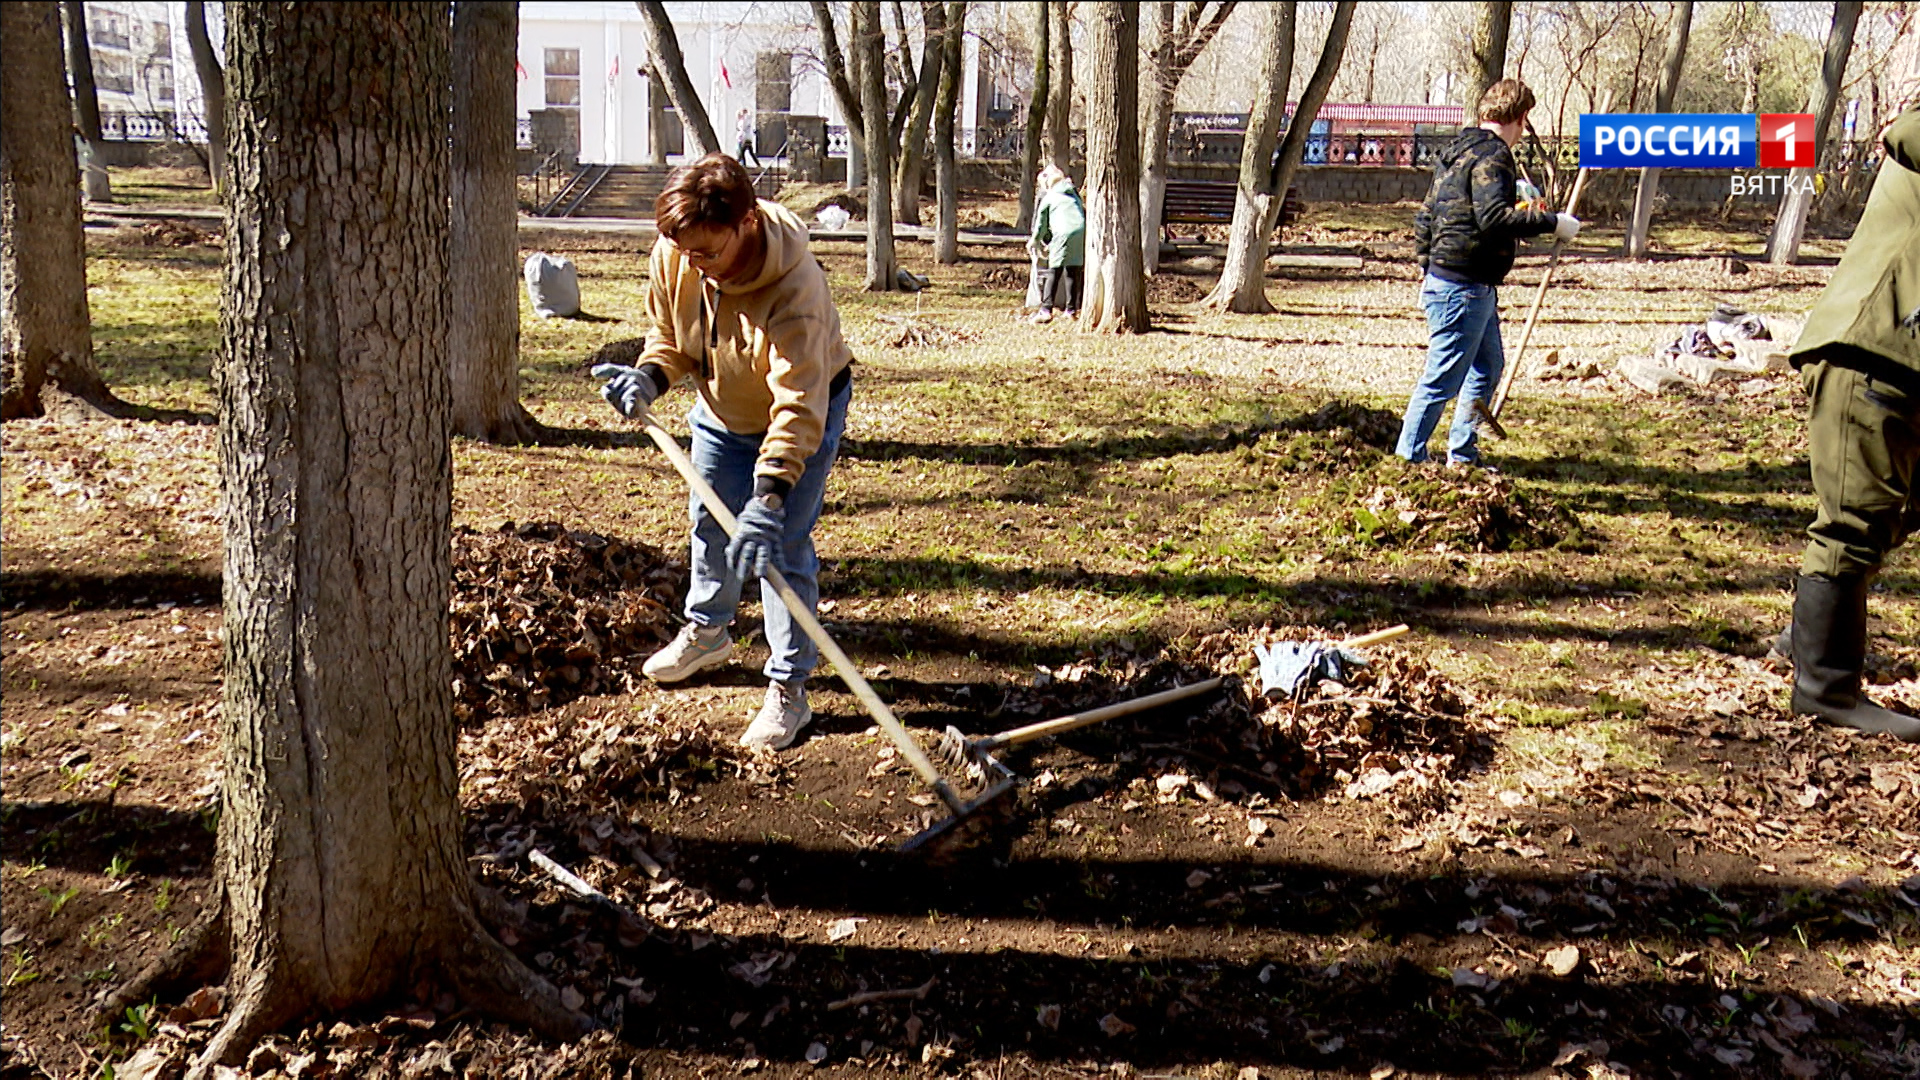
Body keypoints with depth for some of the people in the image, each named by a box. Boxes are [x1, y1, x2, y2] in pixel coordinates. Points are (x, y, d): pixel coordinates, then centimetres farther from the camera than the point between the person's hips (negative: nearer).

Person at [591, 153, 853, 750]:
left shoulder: (795, 287, -40)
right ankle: (706, 632, 46)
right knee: (709, 522, 20)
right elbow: (667, 334, -3)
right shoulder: (673, 258, -22)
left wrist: (770, 496, -51)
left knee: (781, 545, -11)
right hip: (721, 409, 6)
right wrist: (648, 376, -25)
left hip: (806, 413, -6)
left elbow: (798, 404, -43)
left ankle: (789, 688, 2)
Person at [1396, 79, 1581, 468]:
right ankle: (1408, 458, 2)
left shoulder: (1458, 151, 15)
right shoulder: (1491, 156, -14)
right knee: (1443, 379, -5)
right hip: (1464, 288, -11)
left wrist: (1428, 269, 25)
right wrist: (1551, 223, -22)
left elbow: (1425, 218, 19)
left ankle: (1462, 454, 28)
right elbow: (1494, 217, -29)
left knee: (1489, 365, 21)